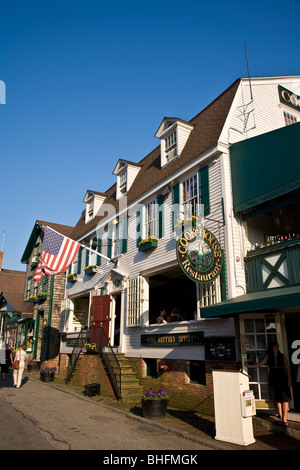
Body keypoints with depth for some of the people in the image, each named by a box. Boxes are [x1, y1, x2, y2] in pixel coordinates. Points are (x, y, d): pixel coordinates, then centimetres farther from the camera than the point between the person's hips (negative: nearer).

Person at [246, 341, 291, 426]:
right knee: (277, 399, 1)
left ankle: (284, 419, -10)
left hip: (283, 379, -1)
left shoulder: (282, 356, 6)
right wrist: (249, 366, 3)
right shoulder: (268, 356, 8)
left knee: (285, 399, -9)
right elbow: (260, 364, 8)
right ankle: (281, 417, 8)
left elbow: (287, 368, 5)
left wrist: (289, 379, -5)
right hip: (273, 380, 1)